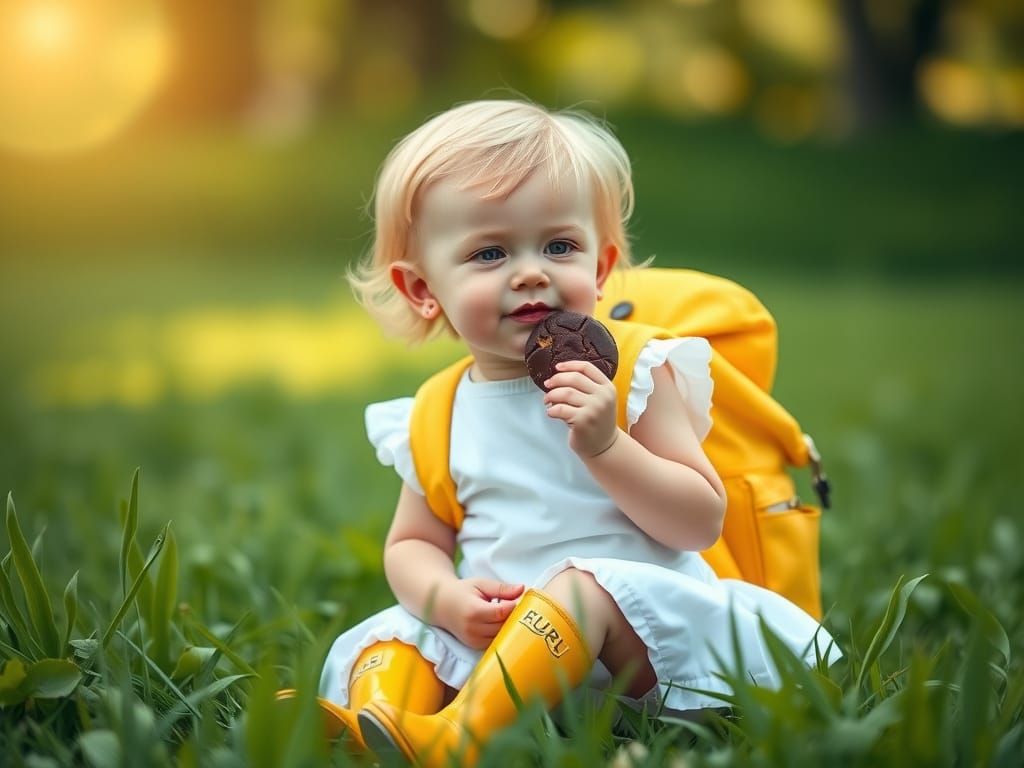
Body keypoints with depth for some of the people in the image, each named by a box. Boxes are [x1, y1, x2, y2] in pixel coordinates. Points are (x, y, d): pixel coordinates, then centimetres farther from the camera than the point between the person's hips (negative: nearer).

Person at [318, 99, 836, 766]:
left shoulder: (635, 375, -1)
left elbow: (701, 523, -6)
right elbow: (413, 544, 15)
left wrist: (605, 448, -21)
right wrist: (449, 600, -9)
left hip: (642, 617, -4)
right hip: (497, 638, 5)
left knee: (585, 588, -34)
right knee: (395, 637, -14)